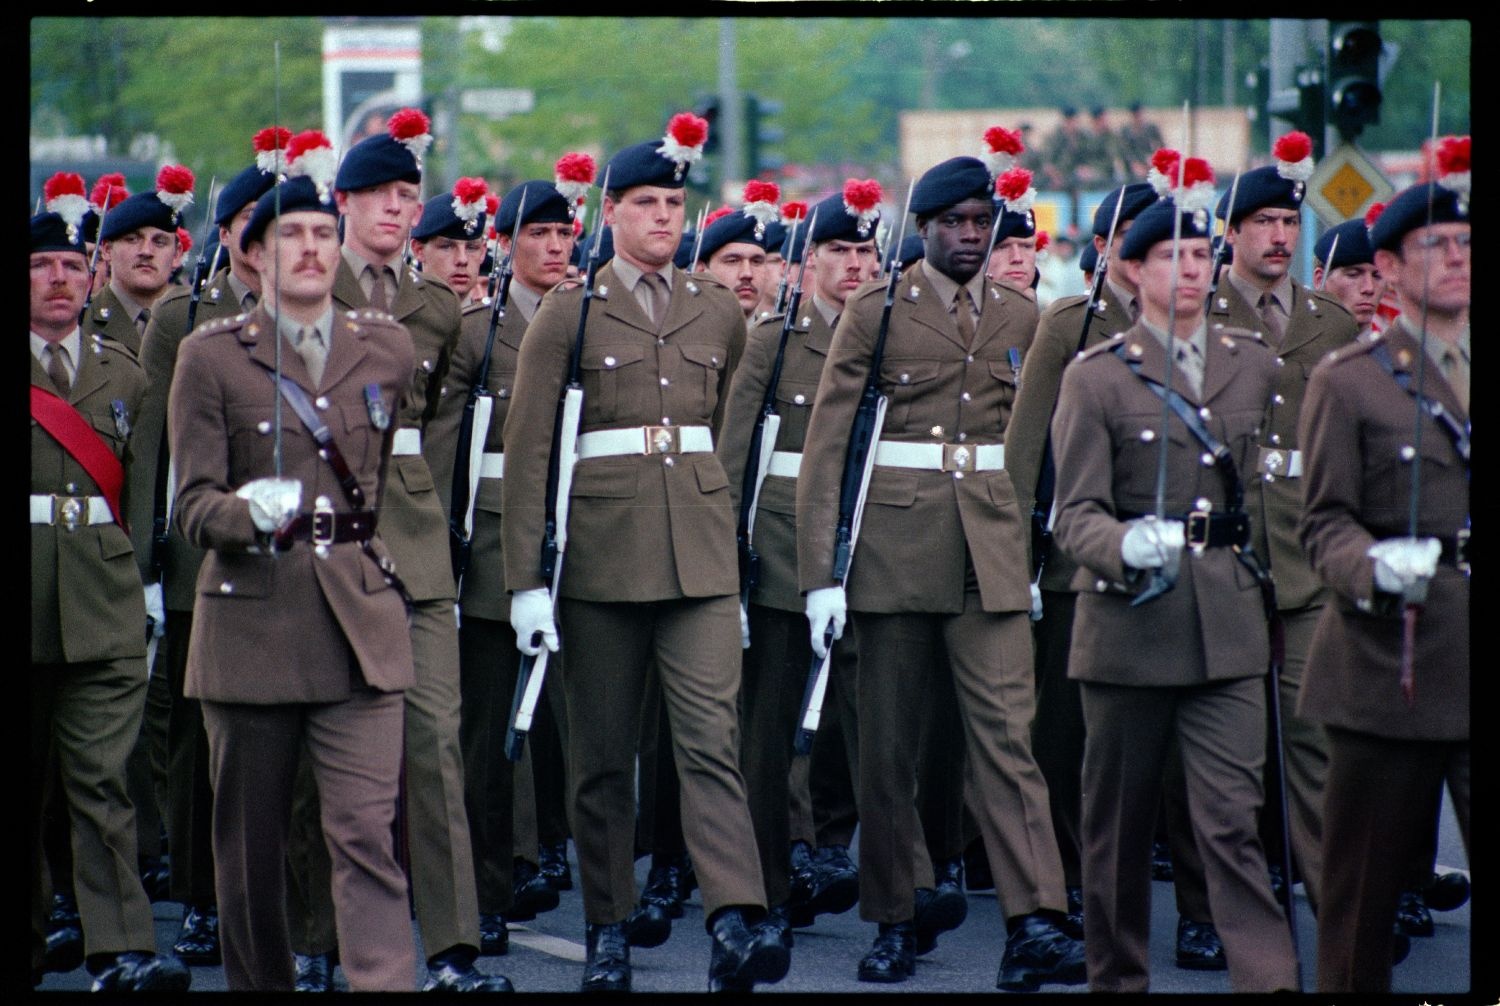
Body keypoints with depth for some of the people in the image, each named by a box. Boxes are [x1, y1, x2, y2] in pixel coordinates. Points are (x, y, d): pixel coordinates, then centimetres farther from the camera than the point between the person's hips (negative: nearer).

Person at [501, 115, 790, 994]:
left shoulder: (719, 312, 10)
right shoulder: (568, 314, 1)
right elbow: (528, 451, -1)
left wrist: (733, 535, 19)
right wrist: (526, 580, -6)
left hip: (701, 550, 1)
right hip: (602, 550, -1)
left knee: (712, 736, -11)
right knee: (603, 752, 5)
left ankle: (738, 923, -21)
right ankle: (608, 931, 14)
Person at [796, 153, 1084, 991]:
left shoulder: (1022, 320, 11)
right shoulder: (875, 314, 1)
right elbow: (827, 447, -1)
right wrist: (821, 573, -7)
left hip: (994, 555, 1)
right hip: (895, 548, -1)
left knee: (1006, 733, -9)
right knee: (890, 744, 5)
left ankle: (1035, 926, -15)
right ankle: (898, 916, 17)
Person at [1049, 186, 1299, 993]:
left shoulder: (1255, 365, 10)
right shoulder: (1095, 376, 0)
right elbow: (1075, 512, -8)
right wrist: (1127, 547, -28)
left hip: (1229, 626, 1)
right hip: (1127, 623, -1)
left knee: (1232, 816, -8)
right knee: (1119, 815, 7)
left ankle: (1269, 982, -14)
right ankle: (1117, 976, 19)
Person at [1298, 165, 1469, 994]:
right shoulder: (1347, 382, 2)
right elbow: (1325, 522, -3)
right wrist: (1377, 568, -22)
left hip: (1475, 670, 3)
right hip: (1390, 668, -3)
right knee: (1365, 878, 3)